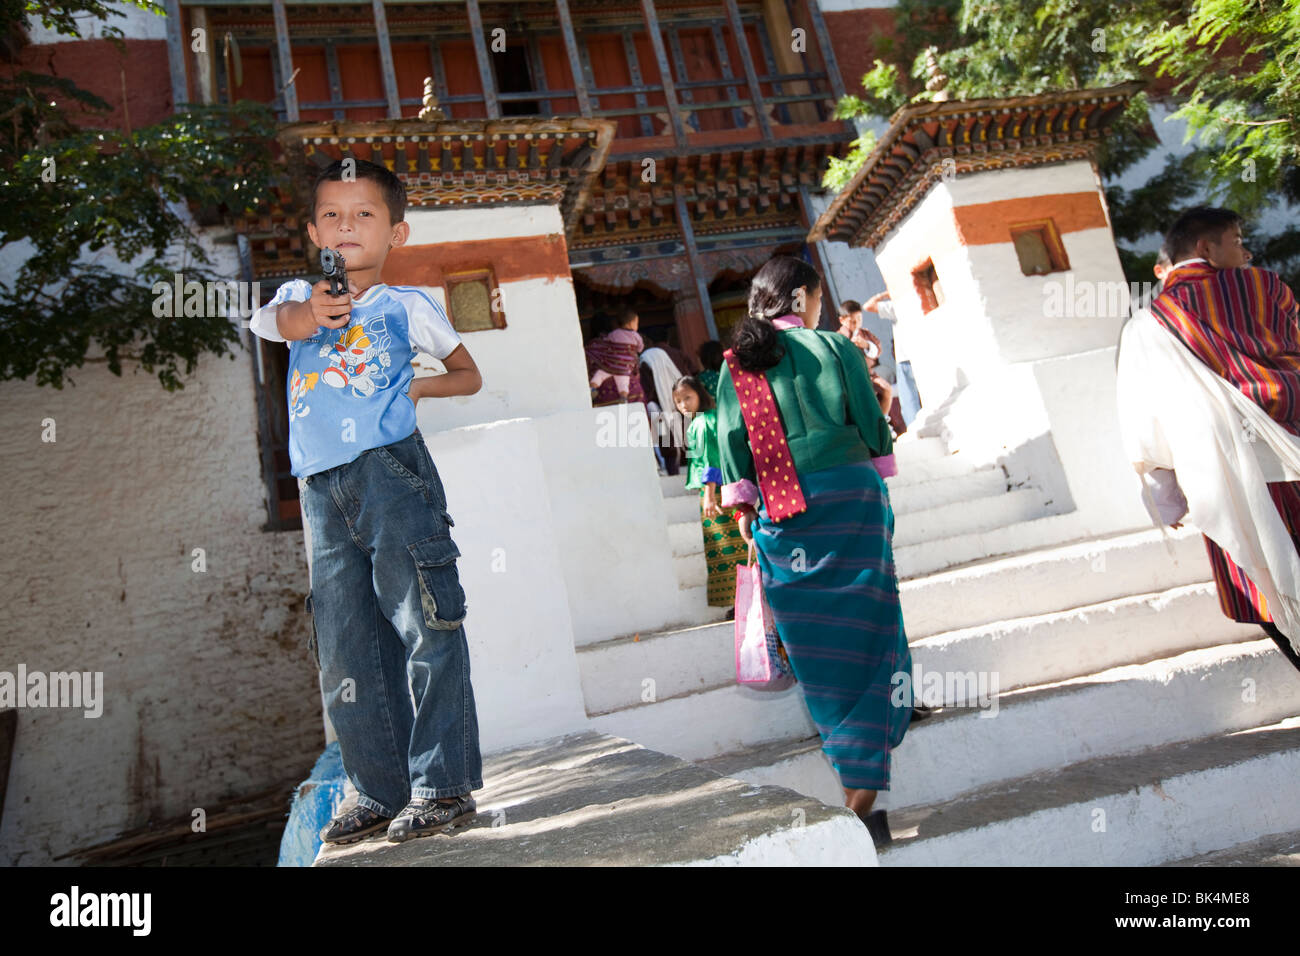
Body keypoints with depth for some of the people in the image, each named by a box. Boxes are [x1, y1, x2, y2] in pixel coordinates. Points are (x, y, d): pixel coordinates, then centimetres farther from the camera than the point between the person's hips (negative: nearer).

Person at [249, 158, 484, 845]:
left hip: (390, 471, -4)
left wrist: (409, 388, 2)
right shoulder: (300, 294, 18)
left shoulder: (407, 305, 10)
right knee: (344, 650, 8)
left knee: (424, 628, -8)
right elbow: (269, 319, -7)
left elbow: (467, 375, 18)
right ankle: (381, 791, 20)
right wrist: (301, 316, -29)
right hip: (321, 488, 5)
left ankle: (443, 785, 2)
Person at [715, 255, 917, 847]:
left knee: (814, 643, 11)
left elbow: (731, 441, 3)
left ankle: (846, 757, 24)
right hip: (848, 494, -2)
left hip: (781, 513, 3)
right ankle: (862, 791, 2)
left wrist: (743, 507, 8)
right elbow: (873, 426, 3)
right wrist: (878, 478, 17)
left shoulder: (735, 366, 7)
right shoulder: (834, 348, 1)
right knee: (862, 634, 1)